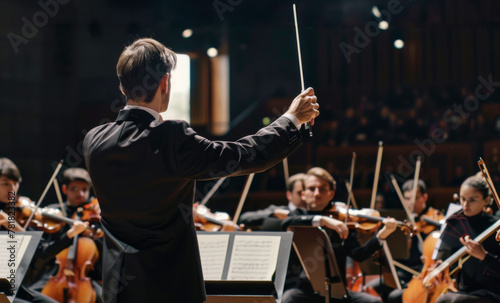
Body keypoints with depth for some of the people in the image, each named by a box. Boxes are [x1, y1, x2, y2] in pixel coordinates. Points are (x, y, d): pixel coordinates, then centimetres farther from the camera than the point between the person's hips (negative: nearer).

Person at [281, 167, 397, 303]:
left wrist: (382, 234, -22)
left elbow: (358, 254, -7)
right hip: (304, 290, -1)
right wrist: (321, 220, -29)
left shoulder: (342, 221, 8)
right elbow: (287, 223, -18)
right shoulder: (299, 215, 9)